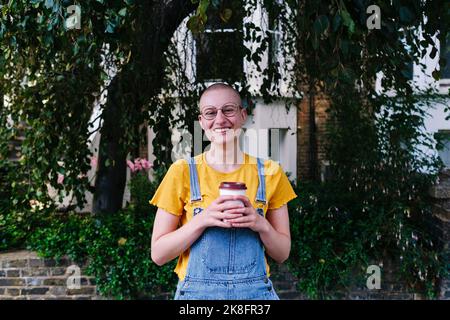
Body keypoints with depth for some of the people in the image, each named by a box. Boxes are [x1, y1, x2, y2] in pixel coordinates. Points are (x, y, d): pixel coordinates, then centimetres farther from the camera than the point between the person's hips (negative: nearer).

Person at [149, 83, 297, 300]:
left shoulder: (269, 173, -2)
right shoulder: (182, 172, -7)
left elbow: (282, 254, 2)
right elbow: (158, 254, -6)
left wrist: (261, 224, -16)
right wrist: (203, 219, -20)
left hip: (255, 291, 1)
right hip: (197, 291, -1)